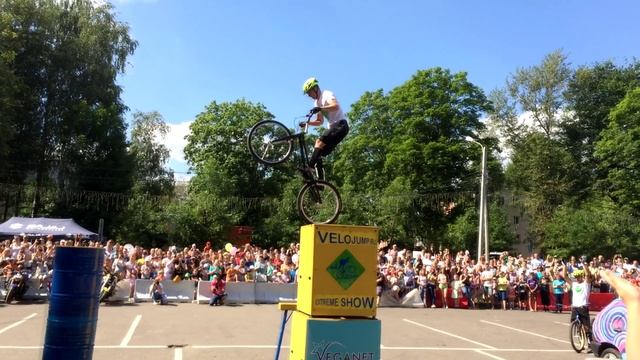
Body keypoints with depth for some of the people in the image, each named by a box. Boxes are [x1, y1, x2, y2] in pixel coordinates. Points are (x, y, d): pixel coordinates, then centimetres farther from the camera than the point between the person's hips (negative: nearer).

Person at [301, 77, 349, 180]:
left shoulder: (327, 94, -5)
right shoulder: (317, 102, 19)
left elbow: (336, 106, -26)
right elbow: (320, 121, 21)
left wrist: (320, 108, -40)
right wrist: (306, 123, 6)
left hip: (341, 125, -9)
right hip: (333, 127, 9)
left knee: (319, 142, -27)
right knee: (318, 153, -1)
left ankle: (310, 168, -35)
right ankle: (320, 180, -3)